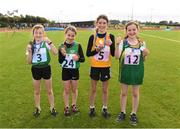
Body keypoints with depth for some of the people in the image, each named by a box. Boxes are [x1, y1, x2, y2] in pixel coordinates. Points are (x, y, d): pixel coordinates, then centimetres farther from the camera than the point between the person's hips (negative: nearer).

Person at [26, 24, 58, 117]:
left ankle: (52, 108, 29)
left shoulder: (46, 43, -11)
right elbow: (29, 62, -2)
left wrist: (49, 42, -35)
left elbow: (55, 53, -28)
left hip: (46, 68, -2)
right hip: (35, 69, 2)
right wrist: (29, 51, -17)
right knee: (37, 91, 16)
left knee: (49, 90, 12)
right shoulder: (31, 45, -3)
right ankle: (38, 108, 34)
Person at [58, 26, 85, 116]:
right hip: (65, 70, 0)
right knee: (66, 90, 10)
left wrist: (78, 58, -27)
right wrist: (63, 55, -24)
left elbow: (83, 59, -6)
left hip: (75, 70, 0)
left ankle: (74, 105, 34)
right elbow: (60, 61, -5)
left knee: (74, 89, 15)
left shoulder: (78, 45, -9)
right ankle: (66, 107, 27)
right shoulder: (62, 46, -7)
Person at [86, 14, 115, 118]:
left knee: (105, 89, 13)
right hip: (95, 66, 0)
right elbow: (88, 53, -5)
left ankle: (105, 108, 31)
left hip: (106, 67, 0)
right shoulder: (93, 37, -6)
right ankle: (92, 108, 32)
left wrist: (111, 44, -23)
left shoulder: (111, 36, -6)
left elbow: (113, 54, -6)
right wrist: (97, 49, -23)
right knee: (93, 89, 13)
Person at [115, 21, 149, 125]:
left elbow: (143, 59, 6)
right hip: (125, 71, -1)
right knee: (124, 93, 13)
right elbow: (117, 56, -18)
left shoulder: (142, 43, -2)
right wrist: (117, 45, -29)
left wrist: (145, 54, -14)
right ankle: (123, 112, 31)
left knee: (135, 93, 12)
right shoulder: (123, 42, -8)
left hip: (137, 71, 1)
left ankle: (134, 114, 30)